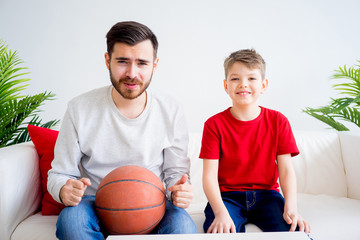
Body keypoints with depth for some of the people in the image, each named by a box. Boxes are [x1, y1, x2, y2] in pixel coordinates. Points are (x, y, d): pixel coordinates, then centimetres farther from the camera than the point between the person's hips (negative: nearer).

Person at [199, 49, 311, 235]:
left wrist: (291, 207, -18)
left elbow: (286, 169, -2)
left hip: (266, 194, 2)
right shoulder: (214, 124, -4)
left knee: (293, 230, -24)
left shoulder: (278, 121, 3)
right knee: (220, 233, -30)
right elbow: (209, 175, -10)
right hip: (227, 196, -1)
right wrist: (221, 212, -25)